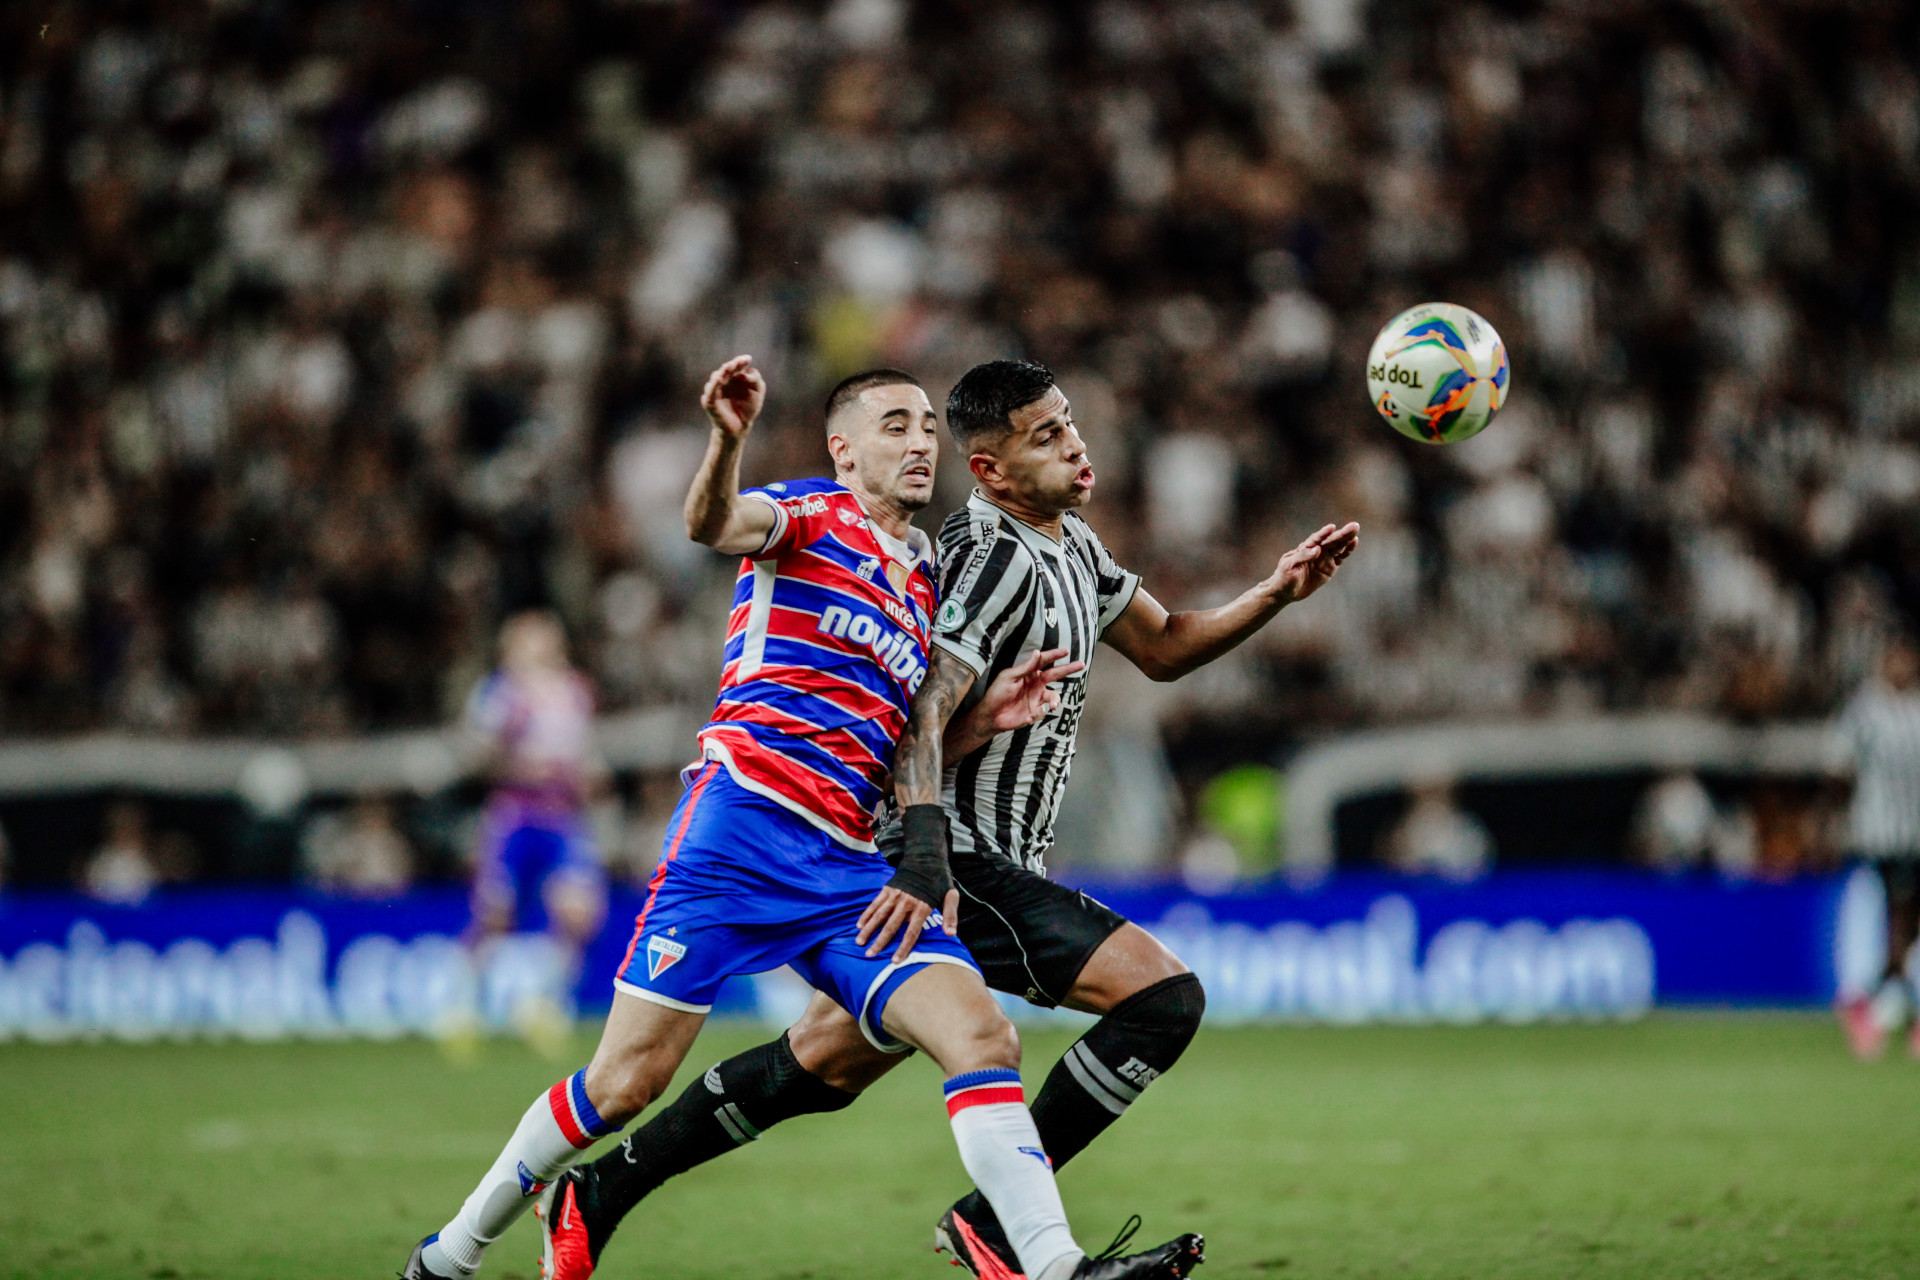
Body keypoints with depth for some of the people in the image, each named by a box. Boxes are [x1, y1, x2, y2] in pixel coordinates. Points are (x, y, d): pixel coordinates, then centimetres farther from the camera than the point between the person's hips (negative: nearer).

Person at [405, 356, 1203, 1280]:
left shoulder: (927, 585, 25)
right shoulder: (813, 517, 6)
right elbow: (715, 524, -18)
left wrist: (983, 717, 10)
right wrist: (727, 438, -40)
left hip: (851, 871, 6)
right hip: (745, 818, -6)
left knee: (984, 1038, -13)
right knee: (626, 1080, -6)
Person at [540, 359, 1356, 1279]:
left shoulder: (1072, 546, 14)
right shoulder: (997, 557, -17)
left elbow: (1163, 648, 25)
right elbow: (925, 714, -26)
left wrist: (1275, 594, 12)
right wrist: (925, 850, -38)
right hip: (966, 866, -10)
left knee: (825, 1067, 10)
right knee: (1164, 998, -16)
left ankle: (601, 1192, 17)